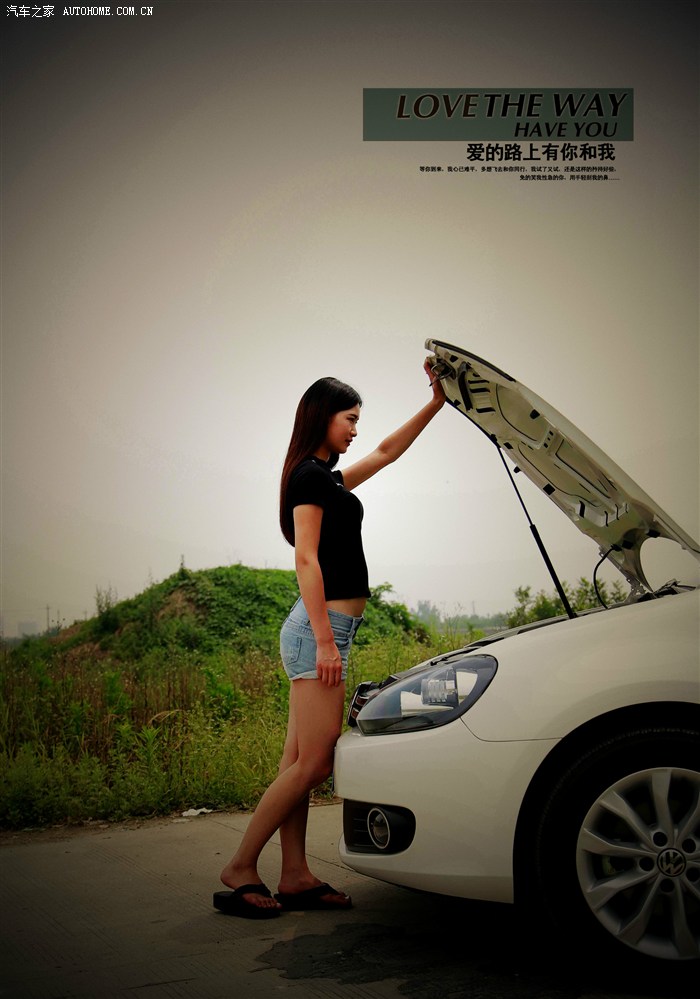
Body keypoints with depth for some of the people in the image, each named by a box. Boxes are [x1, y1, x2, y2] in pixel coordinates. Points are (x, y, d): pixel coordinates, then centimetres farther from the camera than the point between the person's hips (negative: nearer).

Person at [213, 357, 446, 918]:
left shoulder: (327, 477, 20)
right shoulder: (310, 475, -7)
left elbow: (387, 452, 33)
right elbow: (307, 559, -15)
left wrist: (437, 403, 30)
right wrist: (326, 639, -20)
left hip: (323, 630, 10)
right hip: (320, 627, -10)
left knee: (301, 763, 7)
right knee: (312, 763, -10)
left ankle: (296, 877, 9)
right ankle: (240, 870, -3)